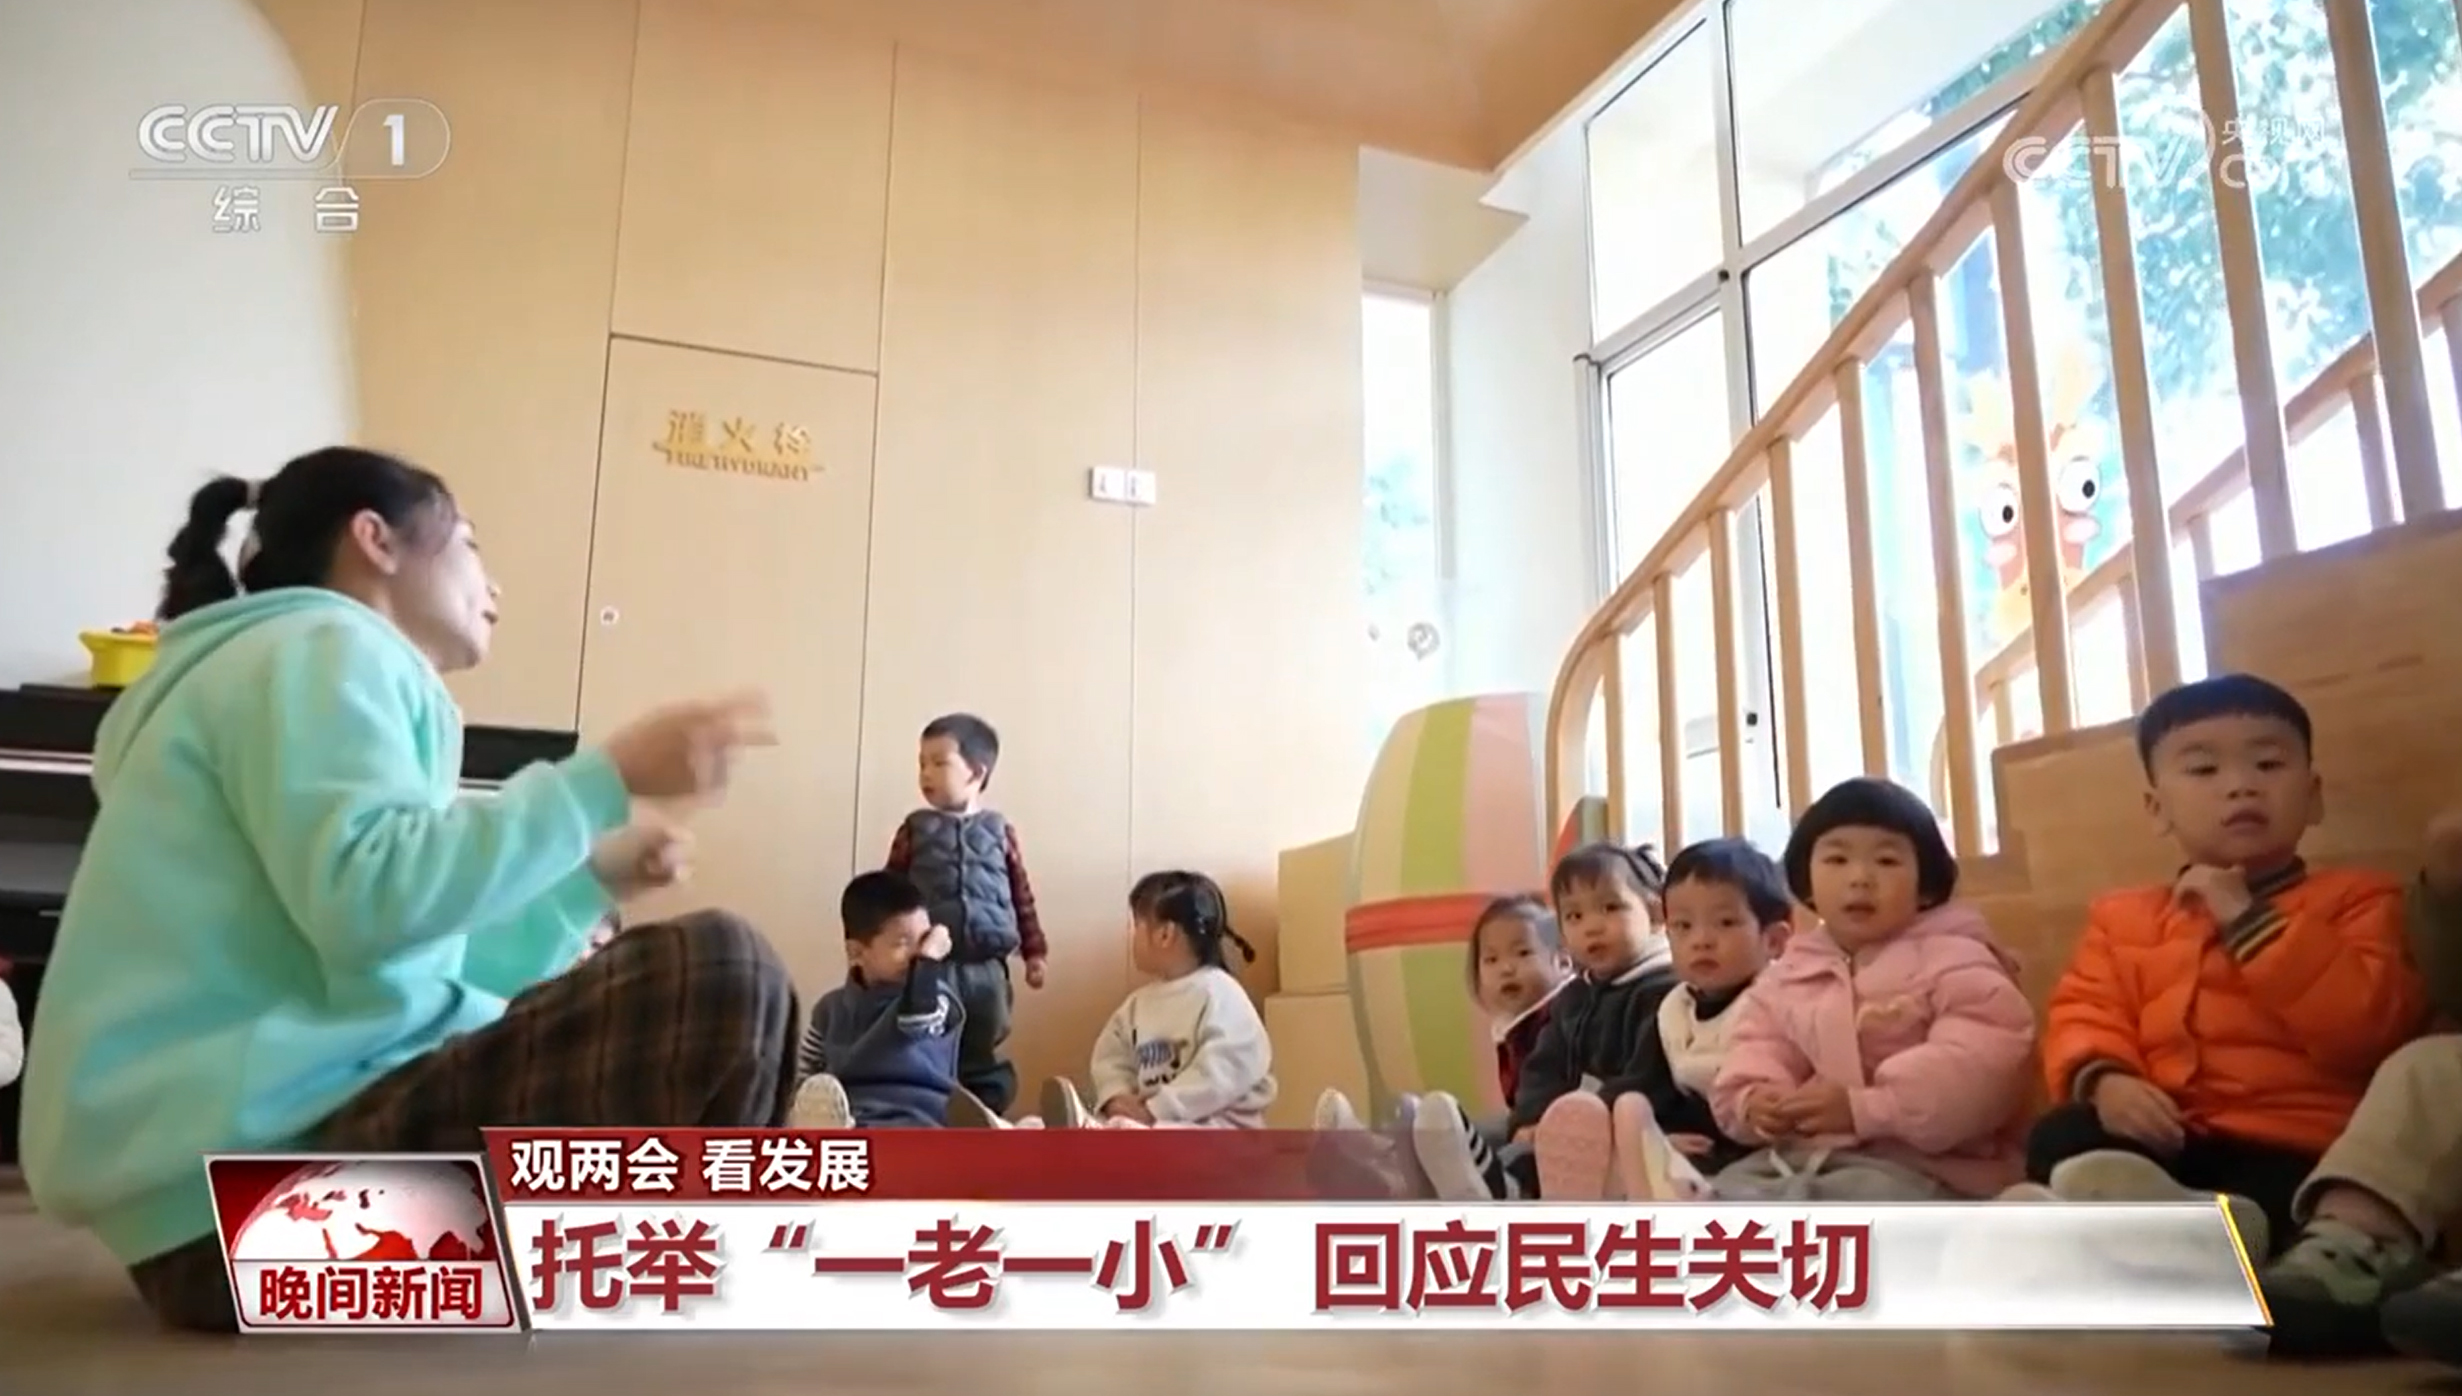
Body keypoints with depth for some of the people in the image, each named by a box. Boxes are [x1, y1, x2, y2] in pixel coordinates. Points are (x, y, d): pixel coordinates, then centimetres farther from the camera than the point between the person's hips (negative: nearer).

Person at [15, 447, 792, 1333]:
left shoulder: (309, 666, 27)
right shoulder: (322, 646, -4)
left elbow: (411, 961, 23)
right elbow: (370, 900, -25)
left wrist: (590, 880, 25)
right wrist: (609, 776, -21)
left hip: (285, 1139, 11)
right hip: (246, 1186, -11)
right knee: (719, 977, -25)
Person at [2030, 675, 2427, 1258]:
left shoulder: (2352, 898, 12)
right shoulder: (2125, 916, 22)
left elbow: (2370, 1028, -6)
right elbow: (2084, 1013, 8)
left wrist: (2249, 922, -8)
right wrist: (2104, 1078, -16)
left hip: (2295, 1146, -3)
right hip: (2167, 1141, 3)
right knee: (2060, 1138, -28)